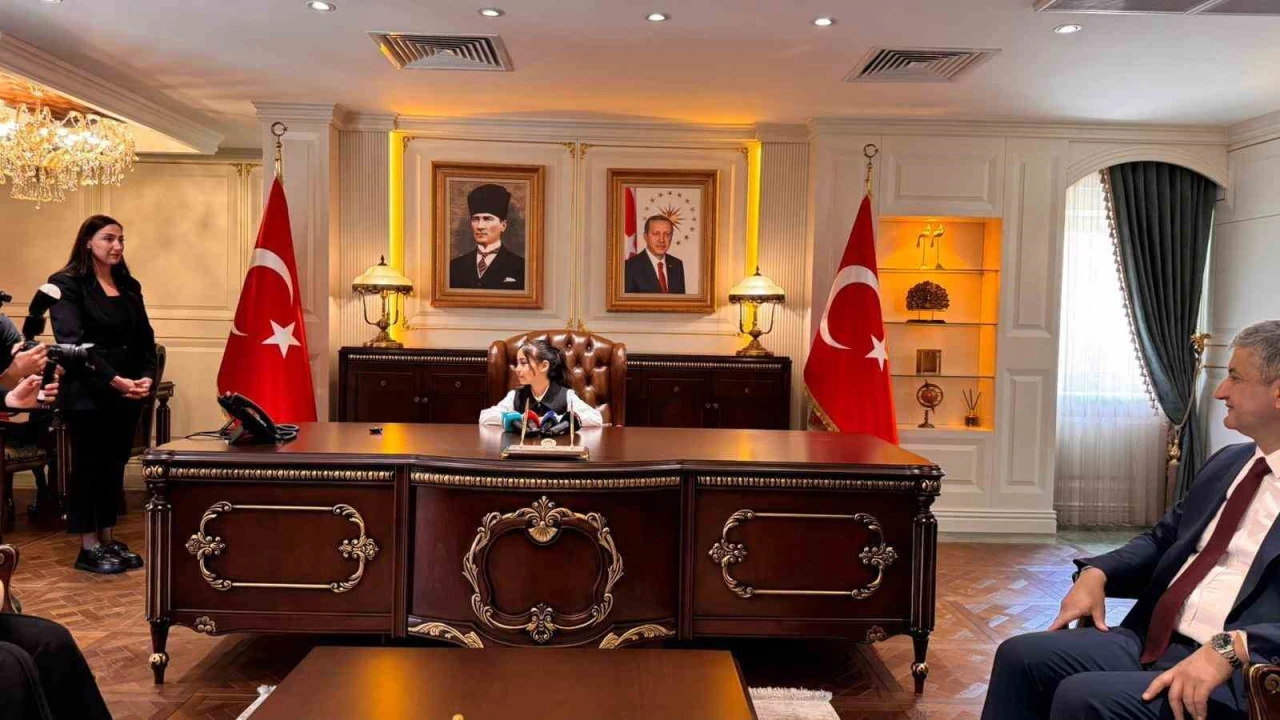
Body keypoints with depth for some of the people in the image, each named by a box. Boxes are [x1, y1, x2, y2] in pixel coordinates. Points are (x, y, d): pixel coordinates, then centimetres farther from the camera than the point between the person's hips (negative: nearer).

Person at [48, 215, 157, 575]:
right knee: (88, 466, 2)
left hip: (128, 394, 6)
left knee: (114, 465, 11)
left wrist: (147, 377, -8)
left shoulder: (129, 286, 13)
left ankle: (109, 539, 20)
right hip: (88, 393, -6)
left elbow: (145, 338, 10)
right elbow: (73, 341, -16)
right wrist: (114, 380, -22)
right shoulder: (66, 284, -5)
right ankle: (88, 547, 10)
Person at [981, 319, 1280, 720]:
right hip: (1150, 641, 8)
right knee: (1020, 657, -7)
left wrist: (1232, 647, -30)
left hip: (1237, 675, -7)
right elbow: (1162, 539, 24)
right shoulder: (1227, 462, 17)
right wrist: (1097, 573, 6)